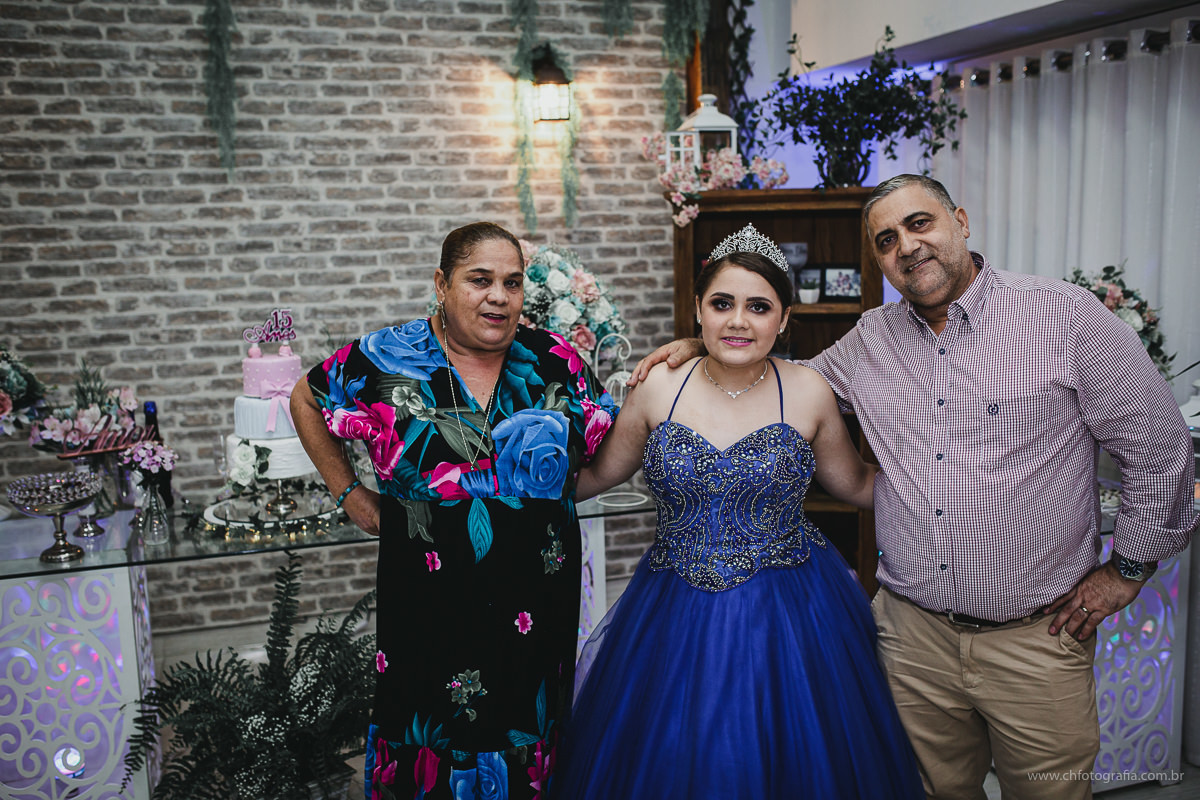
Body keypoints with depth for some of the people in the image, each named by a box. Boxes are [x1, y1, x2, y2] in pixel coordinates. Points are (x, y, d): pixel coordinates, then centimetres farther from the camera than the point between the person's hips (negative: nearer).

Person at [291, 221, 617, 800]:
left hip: (538, 596, 2)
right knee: (432, 728, 8)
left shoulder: (554, 361, -1)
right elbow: (305, 400, 11)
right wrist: (348, 493, 7)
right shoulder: (387, 359, -5)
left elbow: (605, 451, 13)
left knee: (526, 731, 14)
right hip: (430, 595, -1)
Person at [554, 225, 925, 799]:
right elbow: (594, 474, 9)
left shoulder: (809, 392, -5)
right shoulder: (657, 388, -4)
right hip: (676, 616, 1)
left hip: (789, 620, -1)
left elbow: (856, 485, 9)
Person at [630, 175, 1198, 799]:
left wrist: (1128, 567, 0)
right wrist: (702, 348, 10)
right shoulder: (870, 339, 6)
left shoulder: (1065, 315, -7)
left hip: (1037, 637, -3)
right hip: (912, 631, 3)